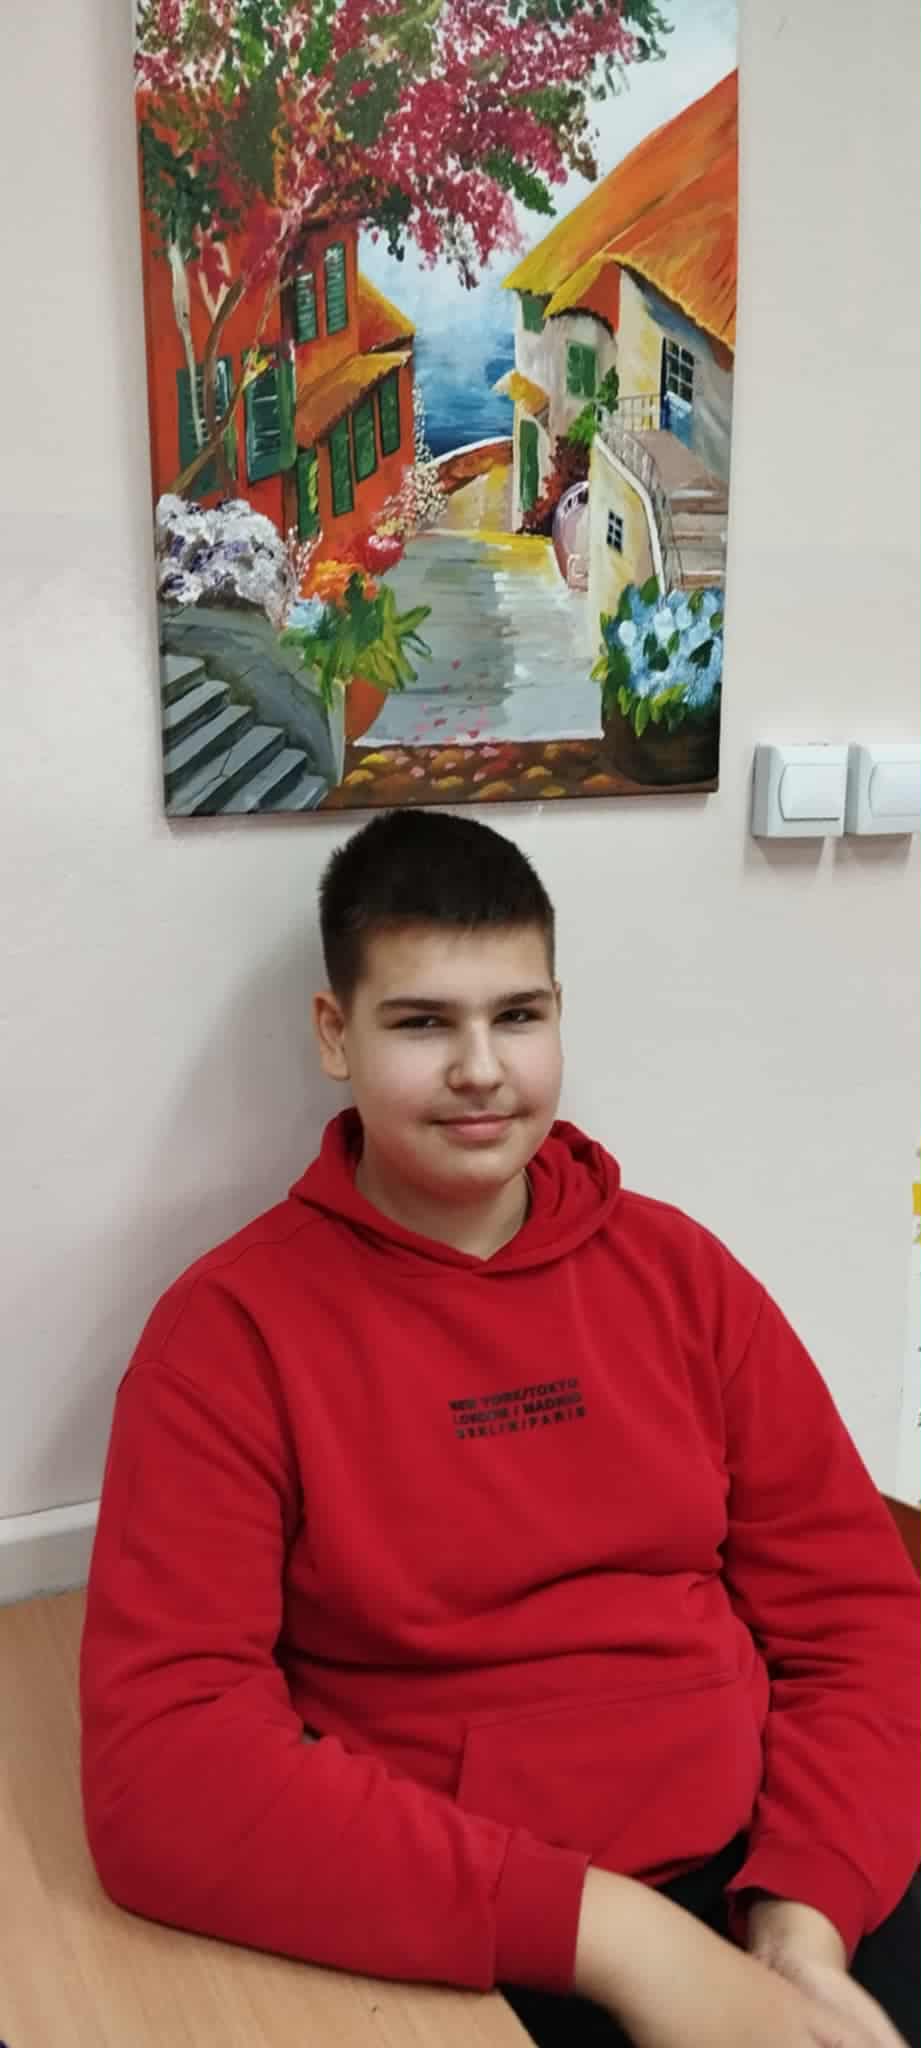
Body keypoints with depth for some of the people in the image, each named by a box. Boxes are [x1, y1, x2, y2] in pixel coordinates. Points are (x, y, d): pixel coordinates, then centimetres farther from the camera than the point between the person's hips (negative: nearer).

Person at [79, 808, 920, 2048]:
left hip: (774, 1881, 3)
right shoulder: (233, 1328, -6)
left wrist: (802, 1925, -9)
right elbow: (165, 1769, -15)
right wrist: (606, 1928, -19)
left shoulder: (680, 1270, 5)